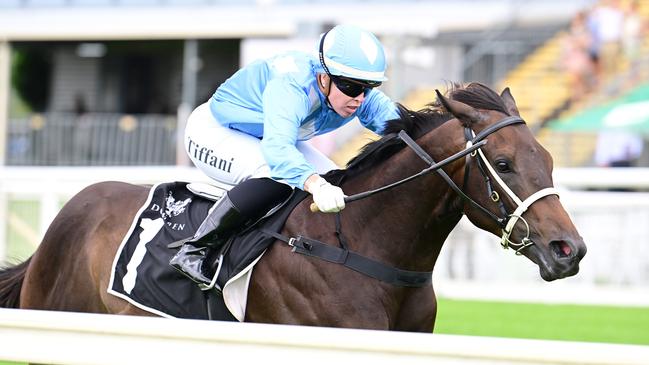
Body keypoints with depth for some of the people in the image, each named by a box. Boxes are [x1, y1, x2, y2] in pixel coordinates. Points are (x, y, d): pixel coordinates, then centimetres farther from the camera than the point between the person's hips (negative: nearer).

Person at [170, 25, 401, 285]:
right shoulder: (289, 87, -42)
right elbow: (277, 148, -56)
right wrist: (316, 184, -74)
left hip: (272, 136, 8)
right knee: (276, 176, -35)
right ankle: (194, 250, -29)